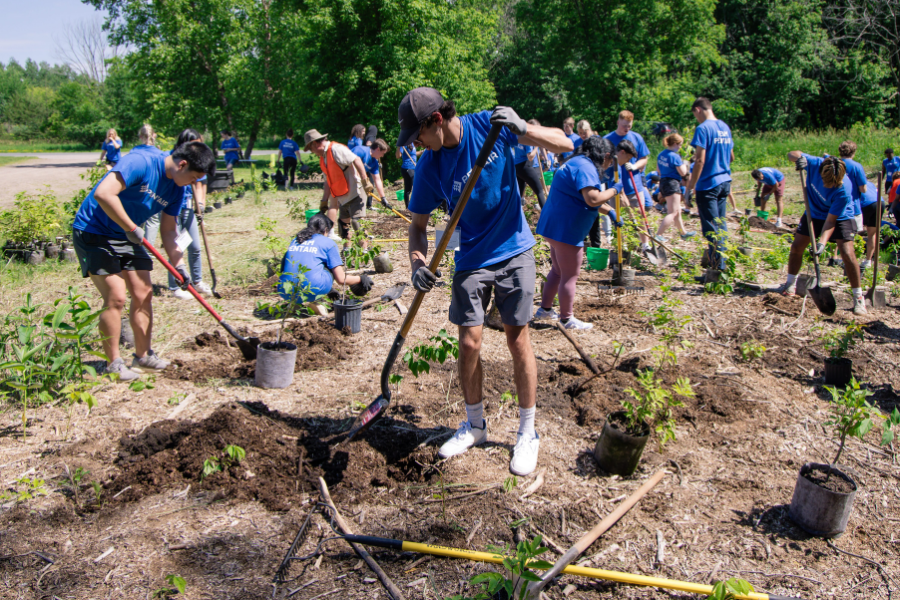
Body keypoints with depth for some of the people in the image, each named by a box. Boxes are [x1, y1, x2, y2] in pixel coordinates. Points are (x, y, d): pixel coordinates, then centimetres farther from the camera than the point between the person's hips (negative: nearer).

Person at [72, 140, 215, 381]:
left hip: (127, 238, 8)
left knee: (144, 294, 6)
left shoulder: (177, 190, 0)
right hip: (93, 234, -8)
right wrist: (131, 228, -28)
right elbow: (103, 194, -35)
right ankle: (113, 363, 2)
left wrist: (179, 264, -2)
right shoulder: (140, 162, -24)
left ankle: (143, 355, 22)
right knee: (116, 297, -11)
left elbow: (168, 230, 8)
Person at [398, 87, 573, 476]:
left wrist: (521, 128, -29)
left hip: (514, 252, -2)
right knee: (469, 343, 2)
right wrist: (417, 263, -19)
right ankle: (474, 425, 25)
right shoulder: (429, 167, -7)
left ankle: (527, 433, 14)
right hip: (472, 260, 2)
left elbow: (565, 144, -11)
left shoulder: (490, 125, -11)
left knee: (517, 339, 0)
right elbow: (418, 224, 1)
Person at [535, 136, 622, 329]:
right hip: (566, 231, -11)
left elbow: (586, 198, 28)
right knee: (570, 276, 2)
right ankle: (567, 319, 13)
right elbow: (593, 199, -29)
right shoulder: (585, 167, -17)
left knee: (558, 270, 23)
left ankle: (545, 309, 32)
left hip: (554, 227, 11)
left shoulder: (577, 163, 18)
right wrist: (615, 189, -13)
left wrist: (610, 211, 27)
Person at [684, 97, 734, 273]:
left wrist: (690, 187, -14)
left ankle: (718, 268, -1)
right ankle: (721, 263, 23)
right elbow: (731, 156, 18)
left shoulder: (703, 128, -14)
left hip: (708, 184, -8)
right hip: (725, 182, 8)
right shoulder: (725, 127, 11)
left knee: (711, 228, -3)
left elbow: (700, 160, -18)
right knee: (721, 225, 15)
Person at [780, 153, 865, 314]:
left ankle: (858, 297, -5)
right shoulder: (815, 164, -28)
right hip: (814, 213, 4)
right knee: (796, 247, 4)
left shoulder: (844, 190, -35)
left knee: (848, 254, -17)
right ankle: (790, 285, 25)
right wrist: (798, 158, -39)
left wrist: (822, 242, -39)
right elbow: (792, 154, -16)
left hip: (840, 216, -4)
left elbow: (831, 220, -29)